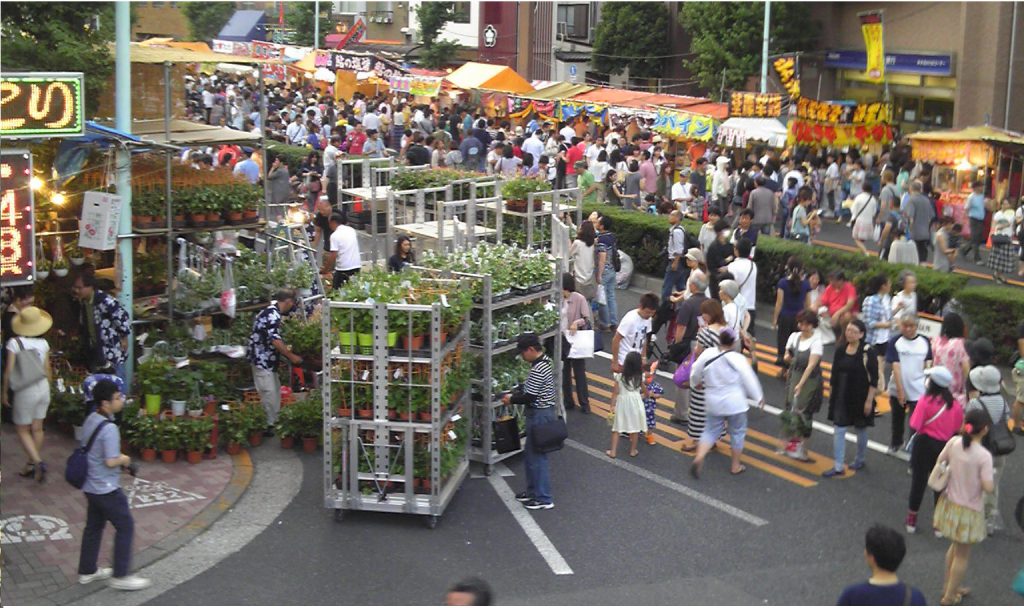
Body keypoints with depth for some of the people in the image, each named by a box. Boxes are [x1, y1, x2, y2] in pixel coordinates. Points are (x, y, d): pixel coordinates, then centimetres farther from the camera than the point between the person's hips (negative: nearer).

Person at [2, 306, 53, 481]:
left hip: (25, 391, -4)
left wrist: (4, 392, -1)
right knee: (37, 429, 14)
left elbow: (9, 370, -12)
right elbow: (48, 370, 5)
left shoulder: (14, 343, -12)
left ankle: (38, 462, -12)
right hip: (43, 388, 4)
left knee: (23, 430, 5)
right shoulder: (43, 343, -1)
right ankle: (32, 465, 22)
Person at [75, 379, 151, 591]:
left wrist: (118, 458, 9)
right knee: (125, 527, 3)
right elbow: (111, 461, -26)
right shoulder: (109, 428, -26)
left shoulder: (90, 420, 3)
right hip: (106, 489, -9)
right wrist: (124, 459, -6)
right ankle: (120, 576, 8)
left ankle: (87, 571, 31)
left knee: (94, 527, 20)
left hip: (90, 486, 9)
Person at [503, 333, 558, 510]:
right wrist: (515, 396, 10)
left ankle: (544, 499, 4)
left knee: (537, 456, -2)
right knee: (531, 452, 20)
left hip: (539, 414, -10)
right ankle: (533, 491, 30)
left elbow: (530, 397, -23)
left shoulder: (537, 370, -23)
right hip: (544, 411, 10)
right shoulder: (545, 362, 9)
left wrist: (512, 400, -8)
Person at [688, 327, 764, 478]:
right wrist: (759, 398, 7)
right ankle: (736, 466, 21)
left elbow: (695, 372, 7)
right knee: (737, 432, 14)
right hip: (735, 403, -3)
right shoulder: (738, 359, -18)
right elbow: (750, 380, -9)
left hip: (714, 403, 4)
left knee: (711, 431, 15)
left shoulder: (707, 354, -7)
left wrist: (696, 382, 30)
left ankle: (699, 458, -5)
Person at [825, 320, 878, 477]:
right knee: (839, 430, 0)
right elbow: (834, 374, 9)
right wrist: (831, 393, 10)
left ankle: (859, 460, 34)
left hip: (860, 398, -4)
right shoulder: (840, 349, 0)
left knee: (861, 429, 14)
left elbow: (873, 379, -13)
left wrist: (869, 400, -14)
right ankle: (839, 467, 3)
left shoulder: (867, 352, -14)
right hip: (842, 397, 4)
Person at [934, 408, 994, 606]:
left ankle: (949, 586, 43)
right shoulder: (984, 456, -25)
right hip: (969, 510, -6)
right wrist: (990, 476, -4)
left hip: (950, 503, 6)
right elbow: (988, 487, -23)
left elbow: (939, 463, 4)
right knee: (962, 555, 14)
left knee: (955, 547, 28)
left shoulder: (954, 443, -10)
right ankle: (949, 597, 24)